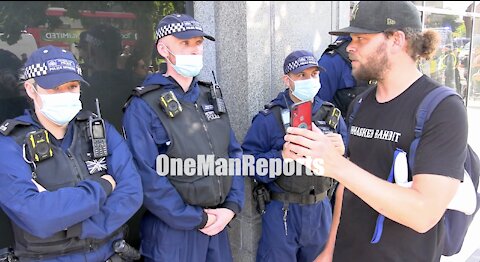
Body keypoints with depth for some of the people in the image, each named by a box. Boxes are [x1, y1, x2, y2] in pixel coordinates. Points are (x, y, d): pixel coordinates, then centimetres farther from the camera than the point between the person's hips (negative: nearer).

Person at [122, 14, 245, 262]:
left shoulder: (211, 97, 7)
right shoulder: (143, 107, -13)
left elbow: (234, 153, 7)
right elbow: (147, 179, -19)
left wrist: (232, 206, -4)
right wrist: (197, 219, -14)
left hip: (218, 222, 6)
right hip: (173, 230, -6)